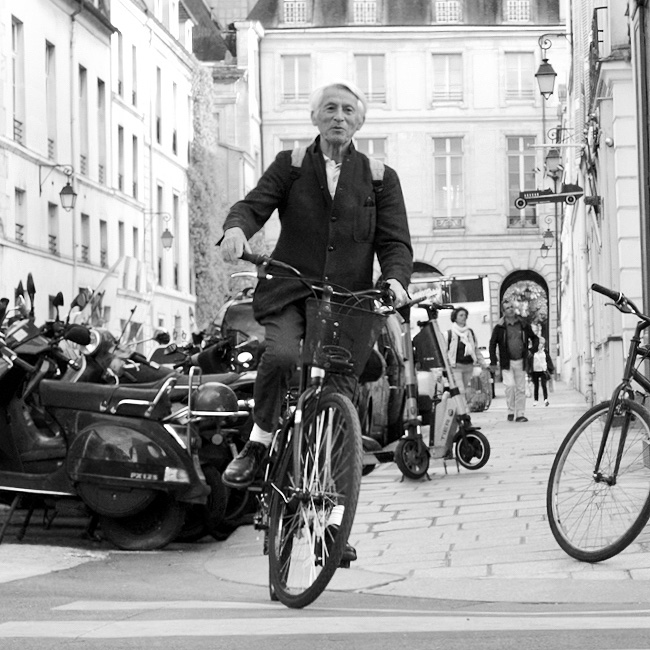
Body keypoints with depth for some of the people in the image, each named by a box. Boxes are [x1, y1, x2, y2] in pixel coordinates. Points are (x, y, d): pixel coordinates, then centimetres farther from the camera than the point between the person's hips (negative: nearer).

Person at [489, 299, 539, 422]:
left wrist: (533, 348, 0)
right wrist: (493, 361, -6)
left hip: (520, 362, 3)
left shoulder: (523, 325, 5)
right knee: (510, 385, -16)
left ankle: (520, 414, 11)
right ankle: (511, 411, 0)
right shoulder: (499, 327, -3)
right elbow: (492, 344, 1)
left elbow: (534, 338, 17)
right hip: (507, 362, -3)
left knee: (521, 389, 4)